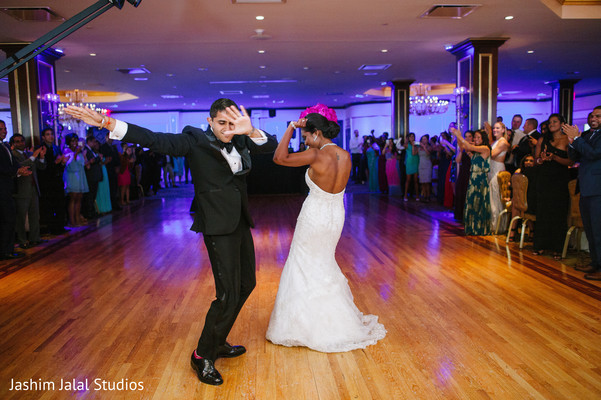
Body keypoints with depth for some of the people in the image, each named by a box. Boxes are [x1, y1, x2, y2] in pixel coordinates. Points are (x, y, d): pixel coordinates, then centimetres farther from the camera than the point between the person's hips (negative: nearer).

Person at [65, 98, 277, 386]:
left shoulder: (240, 140, 7)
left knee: (246, 284, 18)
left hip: (240, 223, 8)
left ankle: (218, 343, 36)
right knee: (228, 293, -9)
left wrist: (251, 132, -27)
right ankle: (202, 356, 12)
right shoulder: (195, 141, -9)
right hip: (218, 227, -8)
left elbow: (272, 145, -5)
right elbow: (153, 140, -18)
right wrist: (106, 123, -28)